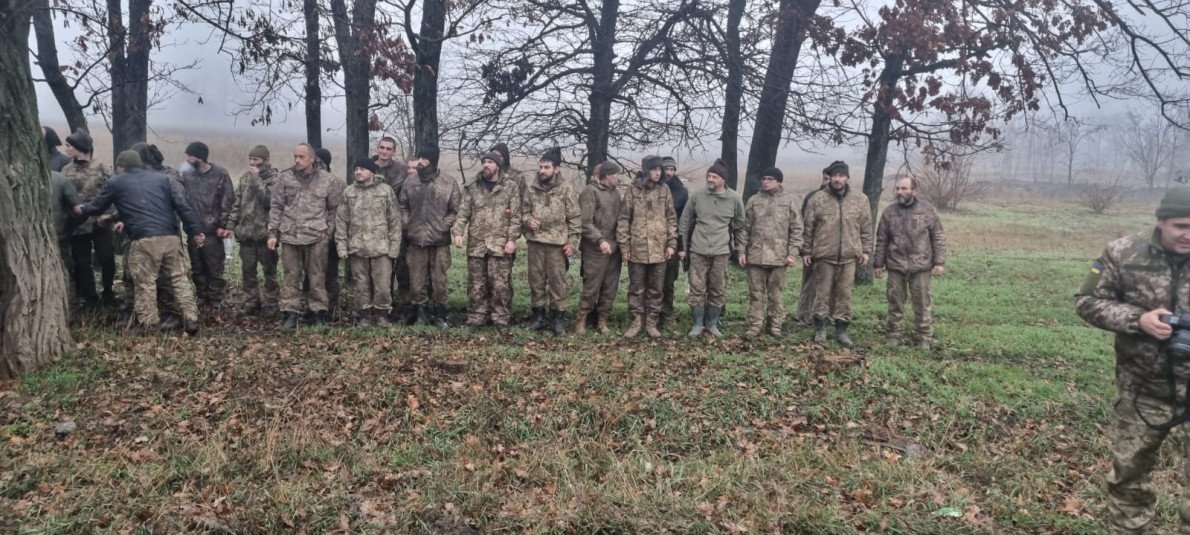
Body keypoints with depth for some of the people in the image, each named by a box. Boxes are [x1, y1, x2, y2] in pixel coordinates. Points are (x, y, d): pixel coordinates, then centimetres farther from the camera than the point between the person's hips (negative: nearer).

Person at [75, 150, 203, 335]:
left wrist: (82, 209, 51)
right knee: (179, 279, 7)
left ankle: (148, 324, 11)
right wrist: (195, 230, 6)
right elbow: (183, 205, 8)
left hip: (144, 240, -3)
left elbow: (97, 206, 29)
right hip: (171, 237, 3)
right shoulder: (162, 178, 18)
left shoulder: (115, 183, 14)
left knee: (145, 283, 6)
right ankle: (191, 319, 1)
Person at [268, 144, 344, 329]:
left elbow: (335, 209, 6)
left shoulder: (328, 180, 1)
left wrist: (328, 231, 0)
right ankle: (291, 313, 12)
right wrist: (273, 233, 2)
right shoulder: (285, 178, 5)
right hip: (289, 236, 2)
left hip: (317, 237, -1)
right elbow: (276, 207, 7)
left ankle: (318, 312, 14)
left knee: (317, 277, 5)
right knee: (291, 276, 6)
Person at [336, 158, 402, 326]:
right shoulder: (348, 192, 6)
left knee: (383, 286, -1)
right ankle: (364, 315, 21)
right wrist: (342, 247, -1)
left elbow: (394, 221, 1)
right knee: (361, 285, 8)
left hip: (381, 247, -2)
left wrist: (394, 247, -4)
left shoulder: (386, 191, 0)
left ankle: (382, 314, 16)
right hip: (357, 248, 2)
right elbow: (341, 221, 6)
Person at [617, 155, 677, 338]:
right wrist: (624, 245, -5)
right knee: (636, 288, 7)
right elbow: (624, 219, -1)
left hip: (659, 249, 2)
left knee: (655, 289, 8)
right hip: (637, 248, -1)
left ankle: (651, 322, 17)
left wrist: (671, 243, 0)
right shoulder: (633, 190, -1)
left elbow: (671, 218, 7)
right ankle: (637, 321, 17)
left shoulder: (664, 190, 5)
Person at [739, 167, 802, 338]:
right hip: (755, 254, 2)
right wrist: (742, 251, 3)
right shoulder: (754, 200, 7)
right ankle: (755, 325, 13)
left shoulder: (790, 200, 1)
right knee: (756, 293, 6)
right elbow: (745, 228, 9)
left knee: (776, 293, 7)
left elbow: (796, 229, 0)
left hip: (779, 256, -2)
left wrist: (793, 253, -7)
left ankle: (775, 325, 18)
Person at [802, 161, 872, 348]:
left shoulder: (860, 199, 6)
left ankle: (841, 329, 14)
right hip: (824, 255, -1)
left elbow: (866, 227, 9)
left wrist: (866, 250, 6)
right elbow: (808, 228, 4)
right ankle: (820, 328, 14)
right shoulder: (817, 200, 1)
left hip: (849, 255, 1)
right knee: (822, 292, 4)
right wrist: (806, 251, 3)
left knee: (845, 293, 5)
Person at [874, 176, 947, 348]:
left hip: (921, 266, -2)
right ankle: (893, 335, 19)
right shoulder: (889, 211, 4)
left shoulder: (927, 209, -2)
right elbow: (881, 240, 8)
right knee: (895, 303, 8)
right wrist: (878, 263, 7)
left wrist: (939, 262, -5)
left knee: (922, 304, 5)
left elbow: (938, 237, 0)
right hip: (895, 265, 2)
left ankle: (924, 337, 16)